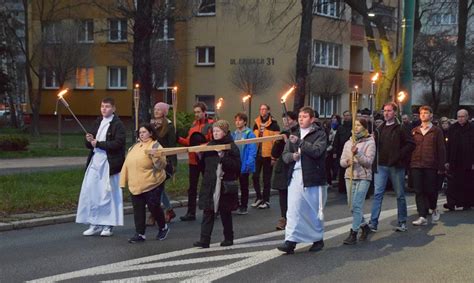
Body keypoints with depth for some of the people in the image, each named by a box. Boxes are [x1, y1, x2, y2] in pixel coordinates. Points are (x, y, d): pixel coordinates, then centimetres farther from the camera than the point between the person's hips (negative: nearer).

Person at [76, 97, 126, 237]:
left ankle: (108, 225, 12)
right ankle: (95, 224, 14)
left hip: (109, 164, -6)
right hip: (95, 162, 7)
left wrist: (98, 143, -16)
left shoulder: (118, 124, -6)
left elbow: (118, 143, -18)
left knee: (108, 194, 1)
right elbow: (90, 145, 18)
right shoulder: (98, 123, 15)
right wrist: (89, 140, -5)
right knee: (90, 193, 4)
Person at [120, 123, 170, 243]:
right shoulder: (134, 147, 14)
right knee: (138, 209, 5)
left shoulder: (155, 146, -7)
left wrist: (155, 156, -32)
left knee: (154, 207, -1)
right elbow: (127, 164, 16)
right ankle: (140, 234, 11)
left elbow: (162, 165, -14)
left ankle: (163, 228, 23)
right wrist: (124, 181, 12)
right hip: (136, 185, 6)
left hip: (152, 184, -6)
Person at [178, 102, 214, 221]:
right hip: (193, 160, 6)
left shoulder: (211, 125, -10)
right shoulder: (193, 124, 10)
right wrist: (178, 139, -4)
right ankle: (191, 213, 11)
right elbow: (189, 142, 9)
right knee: (192, 188, 7)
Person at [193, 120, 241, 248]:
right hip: (209, 185, 4)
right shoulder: (210, 145, 11)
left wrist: (223, 157, -22)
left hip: (225, 186, -4)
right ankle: (204, 240, -2)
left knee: (225, 213, 8)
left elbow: (236, 165, -15)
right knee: (208, 213, -1)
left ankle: (228, 238, 22)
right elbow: (204, 164, 18)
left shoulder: (231, 147, -6)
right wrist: (199, 154, 2)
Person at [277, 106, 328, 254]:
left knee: (314, 211, 7)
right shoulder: (294, 134, 16)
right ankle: (290, 241, -4)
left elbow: (316, 151, -18)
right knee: (293, 210, -3)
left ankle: (318, 239, 23)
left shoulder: (320, 134, -2)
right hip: (295, 176, 4)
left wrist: (299, 142, -23)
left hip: (313, 178, -4)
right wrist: (292, 156, -9)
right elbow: (285, 154, 13)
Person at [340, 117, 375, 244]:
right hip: (349, 176, 6)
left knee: (357, 205, -12)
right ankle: (364, 226, 31)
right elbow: (342, 161, 10)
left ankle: (353, 233, -9)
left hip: (363, 177, -6)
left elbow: (369, 162, -11)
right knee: (352, 206, 11)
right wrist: (347, 162, -13)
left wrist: (357, 153, -25)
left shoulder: (370, 142, -3)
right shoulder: (348, 143, 12)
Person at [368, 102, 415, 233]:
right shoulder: (379, 129, 12)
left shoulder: (400, 128, -5)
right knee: (377, 194, -3)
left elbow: (411, 143, -9)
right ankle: (373, 223, -3)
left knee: (400, 195, 7)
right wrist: (376, 160, 3)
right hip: (381, 166, 4)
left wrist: (400, 155, -14)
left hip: (396, 166, -4)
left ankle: (402, 222, 17)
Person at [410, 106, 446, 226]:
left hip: (431, 166, -2)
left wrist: (441, 166, -4)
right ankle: (422, 217, 1)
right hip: (416, 165, 3)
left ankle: (434, 209, 29)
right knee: (419, 191, -1)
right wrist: (409, 164, 4)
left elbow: (441, 149, 1)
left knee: (431, 190, 1)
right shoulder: (415, 131, 11)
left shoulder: (436, 131, 3)